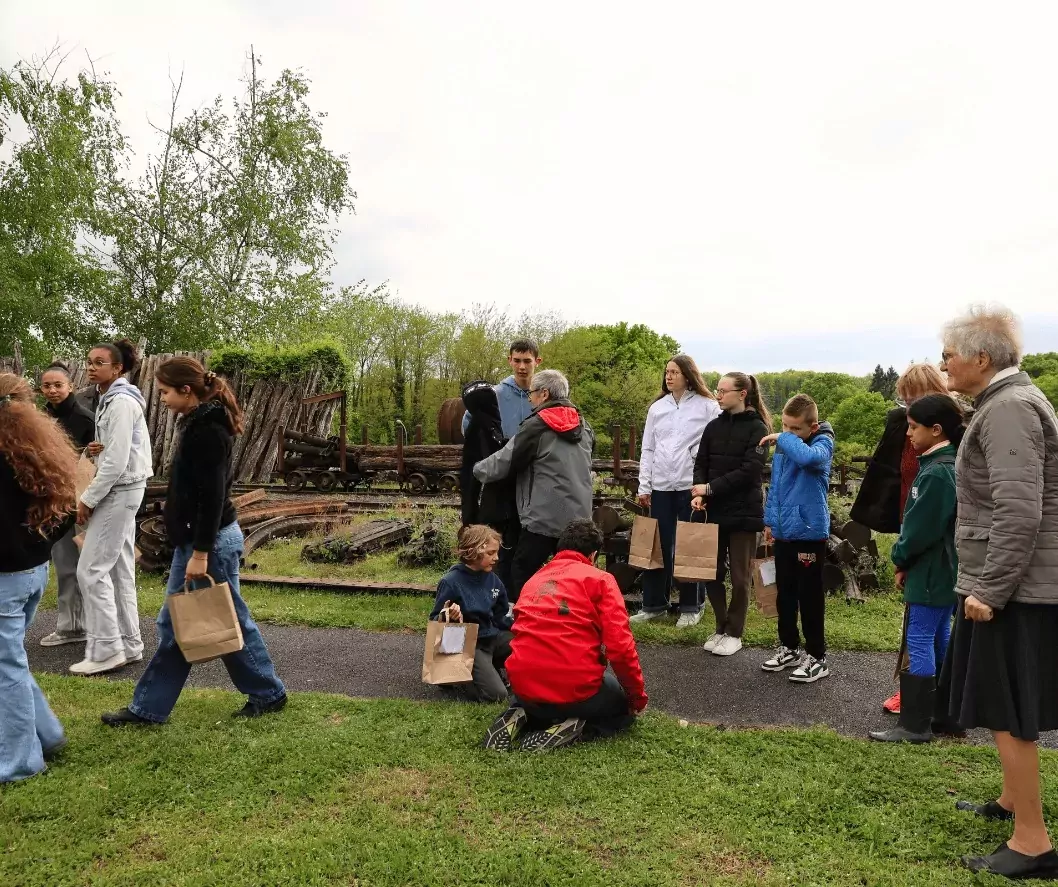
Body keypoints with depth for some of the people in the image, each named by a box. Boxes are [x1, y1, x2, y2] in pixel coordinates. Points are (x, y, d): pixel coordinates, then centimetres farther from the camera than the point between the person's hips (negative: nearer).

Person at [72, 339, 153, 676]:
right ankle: (128, 645, 18)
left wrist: (88, 499, -15)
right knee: (120, 570, 11)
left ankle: (106, 650, 0)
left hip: (119, 491, -10)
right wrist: (99, 448, 3)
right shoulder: (112, 399, 14)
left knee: (91, 570, -6)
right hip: (120, 490, 10)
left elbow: (117, 461, -22)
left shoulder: (121, 402, -17)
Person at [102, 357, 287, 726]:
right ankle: (148, 708, 25)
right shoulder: (199, 422, 12)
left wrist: (201, 553, -23)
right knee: (173, 625, 15)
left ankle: (269, 694, 20)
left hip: (212, 541, -10)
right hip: (195, 539, 10)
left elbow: (213, 495, -23)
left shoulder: (207, 429, -19)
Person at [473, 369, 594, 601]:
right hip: (578, 516, 6)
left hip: (544, 517, -6)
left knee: (522, 573, 4)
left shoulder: (537, 425, -8)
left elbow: (505, 460, -5)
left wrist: (477, 469, 13)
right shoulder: (584, 426, 11)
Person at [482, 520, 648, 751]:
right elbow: (620, 647, -10)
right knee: (626, 705, 25)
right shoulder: (600, 579, -1)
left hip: (525, 685, 6)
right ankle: (570, 729, -2)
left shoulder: (534, 581, 17)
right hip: (575, 689, -6)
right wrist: (638, 697, 5)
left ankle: (520, 718, 7)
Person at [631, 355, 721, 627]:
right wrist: (644, 486, 7)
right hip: (661, 486, 4)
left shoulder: (708, 406, -1)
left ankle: (691, 607, 17)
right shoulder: (657, 407, 11)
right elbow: (647, 449, 12)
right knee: (658, 546, 9)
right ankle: (654, 604, 19)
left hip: (692, 486, -4)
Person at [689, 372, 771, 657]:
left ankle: (734, 633, 18)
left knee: (739, 576, 5)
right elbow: (701, 464, 6)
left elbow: (749, 471, -15)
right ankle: (721, 627, 24)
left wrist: (711, 488, -17)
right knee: (711, 573, 8)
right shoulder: (713, 427, 9)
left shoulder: (757, 428, -6)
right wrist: (699, 493, -12)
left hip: (743, 513, -5)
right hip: (715, 511, 5)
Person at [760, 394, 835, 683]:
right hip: (784, 531, 7)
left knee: (810, 597, 2)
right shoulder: (783, 446, 7)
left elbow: (808, 457, -37)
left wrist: (783, 439, -23)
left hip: (810, 532, -7)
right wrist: (770, 520, 15)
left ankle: (817, 657, 15)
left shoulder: (822, 443, -12)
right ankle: (789, 647, 30)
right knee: (784, 594, 15)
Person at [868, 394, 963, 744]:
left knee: (920, 642, -4)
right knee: (940, 641, 17)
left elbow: (921, 526, -21)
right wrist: (906, 559, 10)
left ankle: (915, 725, 2)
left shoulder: (937, 472, -21)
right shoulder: (946, 464, 11)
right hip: (943, 570, 10)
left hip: (931, 572, -10)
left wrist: (901, 558, -5)